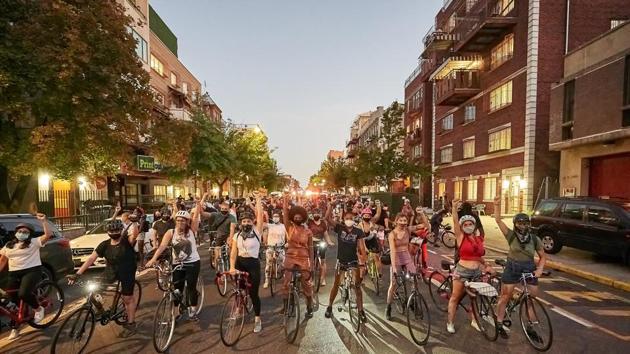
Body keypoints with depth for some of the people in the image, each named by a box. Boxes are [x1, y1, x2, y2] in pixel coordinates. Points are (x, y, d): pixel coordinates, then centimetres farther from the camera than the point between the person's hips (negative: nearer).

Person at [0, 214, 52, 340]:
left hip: (32, 271, -5)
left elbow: (48, 235, -17)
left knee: (23, 294, -26)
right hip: (14, 274, 5)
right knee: (13, 301, 7)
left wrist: (43, 221, -21)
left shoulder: (34, 242, -1)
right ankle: (15, 328, 24)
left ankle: (38, 309, 4)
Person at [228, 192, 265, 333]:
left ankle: (257, 319, 17)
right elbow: (233, 253, -6)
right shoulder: (237, 235, 1)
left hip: (253, 263, -3)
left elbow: (260, 214, -14)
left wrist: (258, 198, -10)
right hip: (240, 263, 3)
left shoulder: (257, 231, -6)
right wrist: (232, 267, -20)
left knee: (253, 292, 0)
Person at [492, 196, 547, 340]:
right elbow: (498, 220, -15)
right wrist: (497, 205, -22)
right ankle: (499, 324, 18)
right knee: (505, 297, 4)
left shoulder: (535, 239, -2)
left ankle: (531, 328, 26)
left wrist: (539, 269, -8)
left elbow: (543, 256, 7)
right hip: (512, 268, -2)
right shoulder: (511, 235, -7)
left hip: (530, 269, 3)